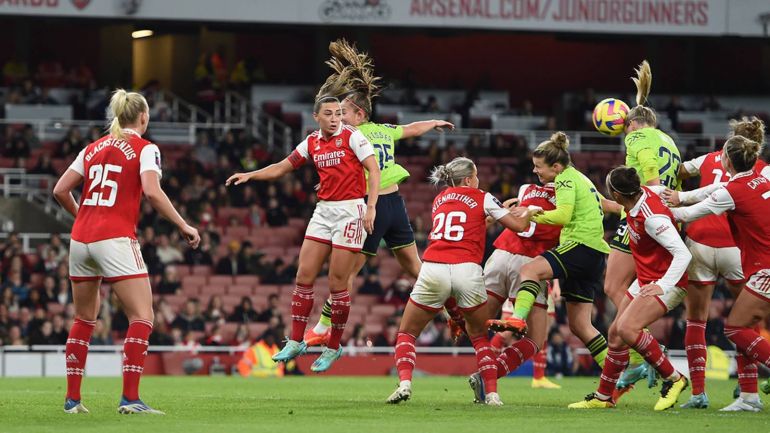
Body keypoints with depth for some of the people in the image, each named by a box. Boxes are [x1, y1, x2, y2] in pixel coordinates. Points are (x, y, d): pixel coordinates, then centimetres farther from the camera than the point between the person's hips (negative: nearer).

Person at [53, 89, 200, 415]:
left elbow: (60, 190, 14)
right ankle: (130, 398, -14)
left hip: (81, 239, 6)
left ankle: (72, 399, 17)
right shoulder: (145, 149, 0)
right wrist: (183, 226, -9)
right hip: (116, 240, -6)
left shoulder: (93, 148, 16)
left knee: (84, 319, 18)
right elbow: (152, 192, -16)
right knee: (142, 318, -4)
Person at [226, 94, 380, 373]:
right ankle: (296, 342, 6)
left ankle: (333, 347, 8)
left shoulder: (352, 137, -7)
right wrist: (249, 175, 6)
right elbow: (282, 167, 16)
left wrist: (371, 207, -20)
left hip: (350, 211, -6)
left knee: (337, 284, -5)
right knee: (304, 277, 0)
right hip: (323, 211, 6)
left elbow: (374, 170, -11)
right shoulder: (312, 143, 8)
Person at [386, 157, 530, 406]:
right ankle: (491, 393, 6)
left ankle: (404, 383, -11)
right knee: (480, 337, 20)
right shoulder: (482, 199, 12)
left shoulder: (439, 200, 23)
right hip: (467, 271, -1)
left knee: (407, 333, 14)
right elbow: (519, 226, 12)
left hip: (433, 270, 1)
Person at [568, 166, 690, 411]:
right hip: (646, 280, 10)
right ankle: (604, 397, 23)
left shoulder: (652, 218, -29)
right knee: (615, 333, 10)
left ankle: (673, 379, -13)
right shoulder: (640, 194, -5)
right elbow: (662, 189, 19)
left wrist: (663, 286, -40)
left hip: (667, 282, -10)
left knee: (627, 328, -26)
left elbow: (683, 254, -33)